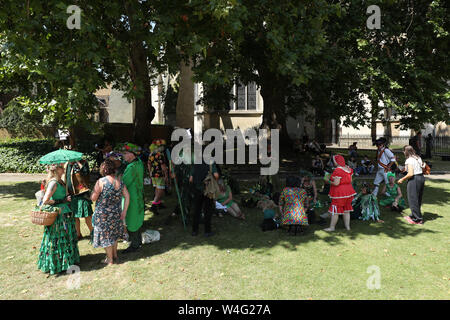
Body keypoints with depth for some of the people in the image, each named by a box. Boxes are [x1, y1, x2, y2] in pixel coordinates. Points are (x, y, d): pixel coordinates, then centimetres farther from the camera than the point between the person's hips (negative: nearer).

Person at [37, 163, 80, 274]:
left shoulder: (59, 181, 7)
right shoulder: (54, 183, -20)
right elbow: (45, 201, -23)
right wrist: (62, 201, -17)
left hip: (65, 214, 9)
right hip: (58, 216, -9)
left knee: (66, 238, 18)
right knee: (58, 240, 3)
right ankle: (56, 264, 16)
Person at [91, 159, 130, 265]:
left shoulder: (101, 182, -17)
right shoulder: (120, 182, -3)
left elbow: (93, 198, -12)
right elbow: (127, 196, -1)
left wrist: (94, 191, 8)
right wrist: (124, 211, 4)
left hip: (103, 214, -5)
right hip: (116, 213, 5)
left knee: (105, 236, 10)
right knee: (114, 234, 24)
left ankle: (110, 260, 20)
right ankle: (115, 255, 36)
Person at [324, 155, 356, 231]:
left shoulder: (337, 170, -21)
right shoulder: (348, 168, 6)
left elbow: (336, 183, -23)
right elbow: (350, 180, 13)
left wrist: (330, 182, -5)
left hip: (339, 193, -8)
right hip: (348, 191, 8)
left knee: (335, 211, 2)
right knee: (346, 210, 17)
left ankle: (332, 227, 9)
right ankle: (347, 226, 22)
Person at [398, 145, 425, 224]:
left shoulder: (409, 160, -16)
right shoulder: (418, 158, 10)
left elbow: (410, 174, -21)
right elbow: (423, 169, 14)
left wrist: (402, 179, -10)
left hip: (414, 180, -9)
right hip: (422, 178, 9)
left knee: (413, 200, 2)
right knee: (418, 199, 18)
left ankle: (418, 219, 7)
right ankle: (413, 216, 32)